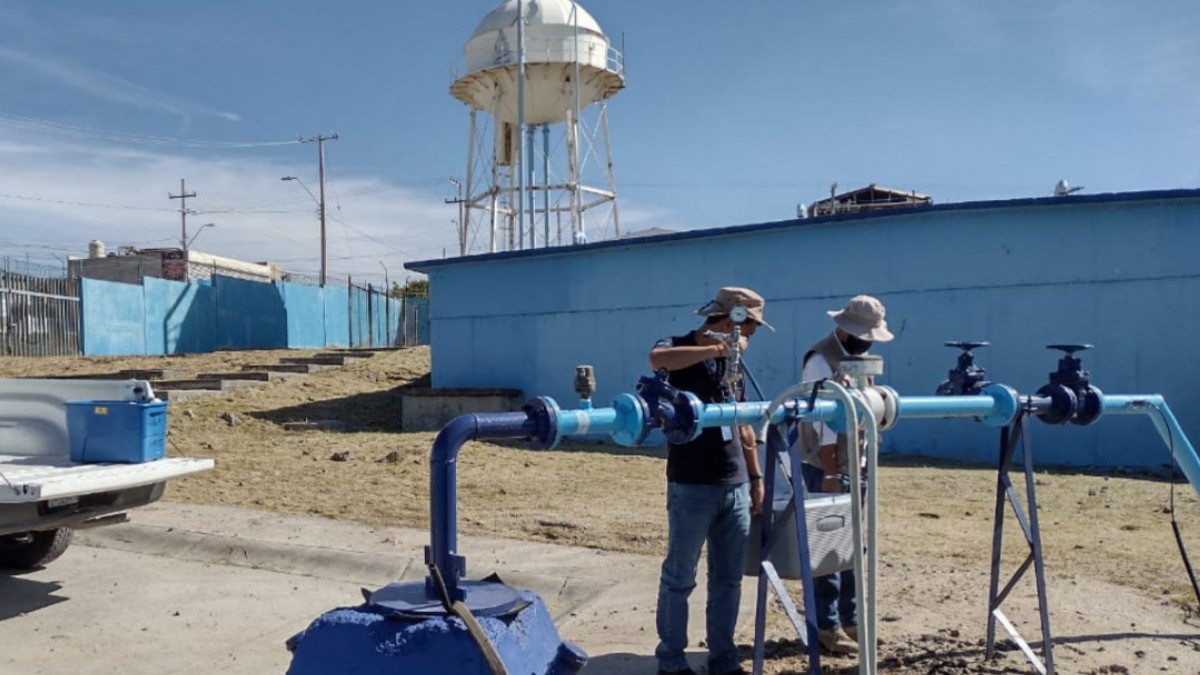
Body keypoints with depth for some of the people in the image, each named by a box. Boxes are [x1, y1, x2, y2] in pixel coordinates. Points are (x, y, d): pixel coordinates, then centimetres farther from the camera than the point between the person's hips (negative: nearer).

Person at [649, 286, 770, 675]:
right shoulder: (682, 350, -6)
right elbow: (657, 359, -32)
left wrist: (756, 477, 17)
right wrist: (717, 348, -27)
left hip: (735, 488, 6)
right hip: (691, 488, -6)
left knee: (728, 579, 12)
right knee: (679, 577, 5)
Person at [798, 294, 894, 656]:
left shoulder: (859, 357, 12)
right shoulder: (821, 360, -15)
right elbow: (823, 420, -20)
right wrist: (830, 472, -21)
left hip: (858, 467, 9)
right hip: (829, 469, -9)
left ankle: (849, 619, 25)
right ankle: (827, 626, 8)